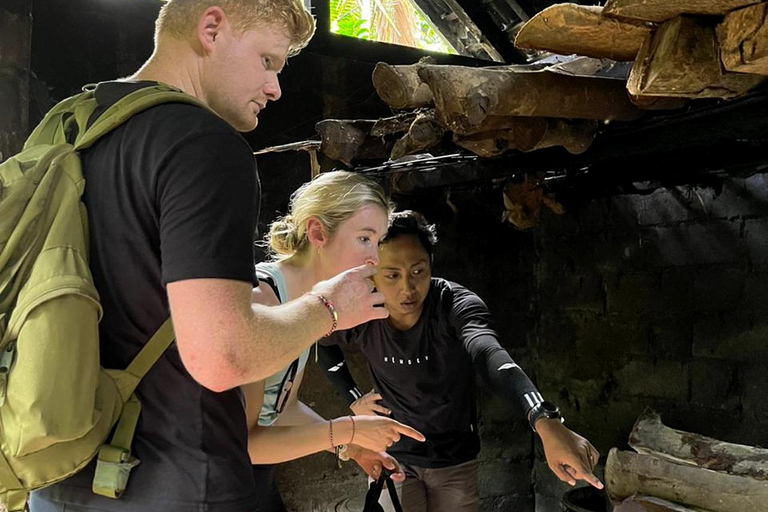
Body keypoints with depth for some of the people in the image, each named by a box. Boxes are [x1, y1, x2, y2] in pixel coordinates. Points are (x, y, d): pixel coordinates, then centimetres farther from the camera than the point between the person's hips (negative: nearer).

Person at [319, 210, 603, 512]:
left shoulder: (456, 305, -25)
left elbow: (489, 355, -47)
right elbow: (324, 346, 8)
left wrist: (547, 423, -62)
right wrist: (353, 400, -1)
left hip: (456, 459, -1)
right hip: (393, 456, 1)